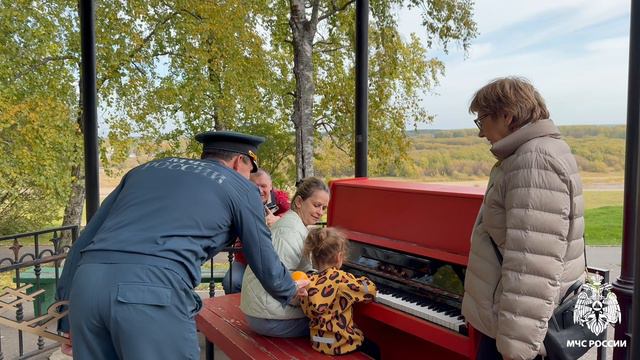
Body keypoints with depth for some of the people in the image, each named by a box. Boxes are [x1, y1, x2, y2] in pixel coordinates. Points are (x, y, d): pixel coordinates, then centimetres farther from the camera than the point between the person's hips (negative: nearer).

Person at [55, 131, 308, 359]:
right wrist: (290, 292, 43)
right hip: (155, 291, -5)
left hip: (86, 284, 6)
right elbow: (265, 265, 22)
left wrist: (67, 311, 31)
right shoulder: (240, 188, 15)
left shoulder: (145, 169, 28)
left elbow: (85, 240, 26)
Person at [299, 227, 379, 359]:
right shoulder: (342, 278, -23)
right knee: (374, 349, 24)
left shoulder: (309, 282, -8)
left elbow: (308, 312, 0)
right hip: (341, 344, -6)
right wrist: (361, 280, 6)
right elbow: (370, 289, -16)